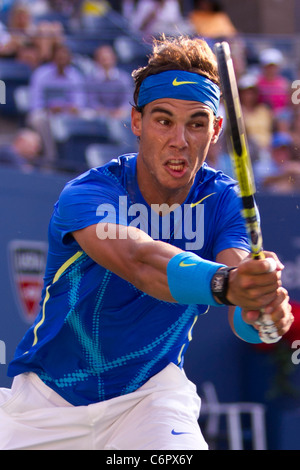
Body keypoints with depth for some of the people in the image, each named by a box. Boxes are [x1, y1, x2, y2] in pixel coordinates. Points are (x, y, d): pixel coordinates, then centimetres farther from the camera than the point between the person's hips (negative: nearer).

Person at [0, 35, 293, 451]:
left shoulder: (225, 201, -13)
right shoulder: (85, 195, -22)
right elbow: (140, 261, -43)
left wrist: (263, 313, -53)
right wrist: (223, 283, -63)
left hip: (151, 393, 0)